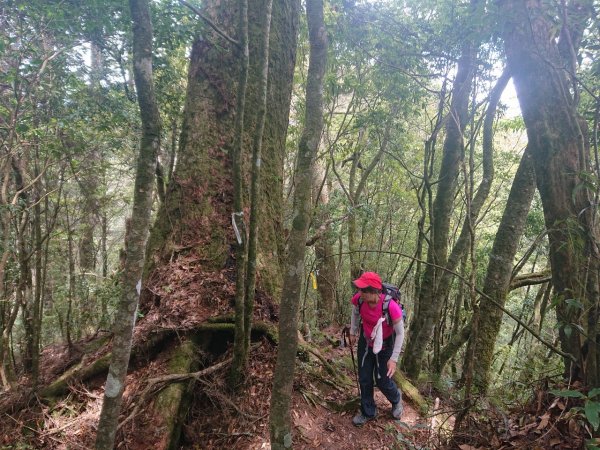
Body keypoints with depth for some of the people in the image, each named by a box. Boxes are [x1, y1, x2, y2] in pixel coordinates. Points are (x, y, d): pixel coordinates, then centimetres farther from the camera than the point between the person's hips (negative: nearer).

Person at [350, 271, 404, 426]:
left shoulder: (391, 307, -38)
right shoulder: (358, 299, -26)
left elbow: (400, 333, -22)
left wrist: (394, 359, -19)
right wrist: (353, 331, 6)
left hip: (384, 345, -3)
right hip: (366, 343, 4)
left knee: (382, 381, 11)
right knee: (364, 379, 12)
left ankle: (396, 399, 47)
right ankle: (368, 412, 37)